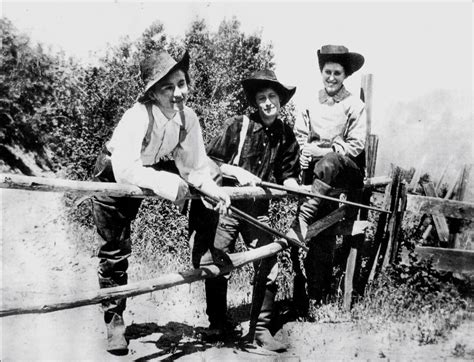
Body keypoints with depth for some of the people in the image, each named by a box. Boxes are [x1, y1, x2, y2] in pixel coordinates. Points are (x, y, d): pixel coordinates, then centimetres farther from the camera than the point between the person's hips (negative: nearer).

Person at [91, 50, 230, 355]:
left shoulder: (188, 118, -20)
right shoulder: (138, 116, -36)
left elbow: (196, 168, -14)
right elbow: (124, 169, -48)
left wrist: (214, 190, -31)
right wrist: (163, 182, -58)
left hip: (149, 171, 5)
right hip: (113, 175, -5)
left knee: (214, 178, -5)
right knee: (115, 249, -3)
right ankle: (114, 318, 16)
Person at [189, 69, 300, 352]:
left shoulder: (286, 135, 4)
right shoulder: (238, 126, -7)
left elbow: (289, 174, 10)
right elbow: (209, 161, -7)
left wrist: (291, 184, -12)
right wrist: (237, 172, -19)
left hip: (259, 208, 3)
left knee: (269, 266, -3)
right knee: (218, 264, -2)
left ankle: (260, 329, 14)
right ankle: (218, 324, 20)